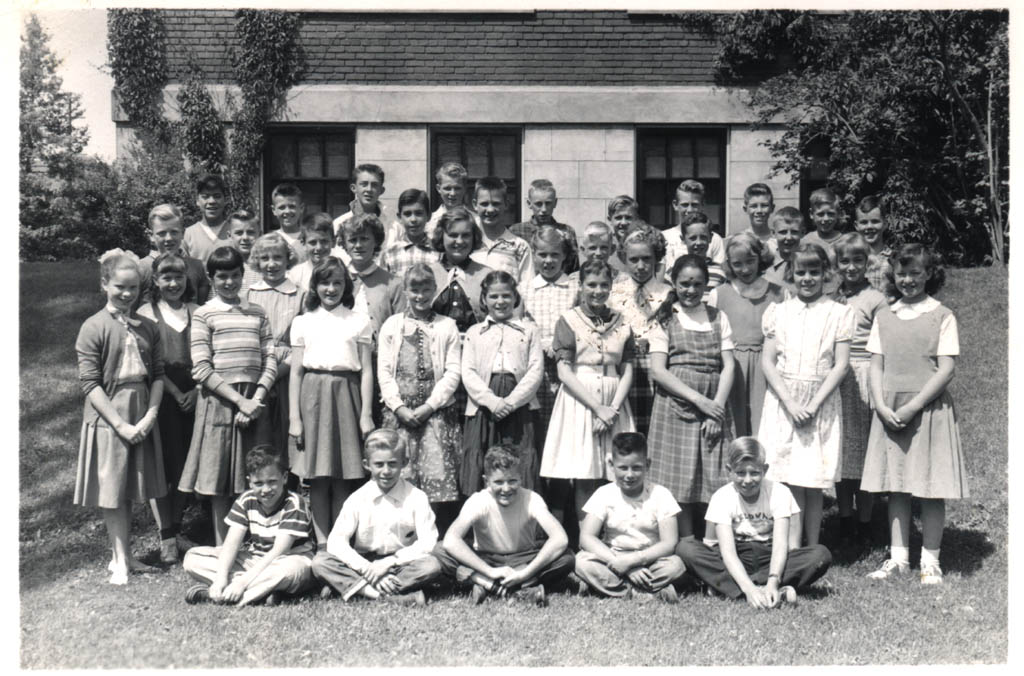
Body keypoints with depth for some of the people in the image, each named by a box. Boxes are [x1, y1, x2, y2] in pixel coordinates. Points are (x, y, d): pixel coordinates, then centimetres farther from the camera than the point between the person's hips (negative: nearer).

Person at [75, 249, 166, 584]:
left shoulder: (148, 328, 5)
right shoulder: (94, 328, -9)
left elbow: (158, 375, 5)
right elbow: (90, 384, -12)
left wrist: (149, 416, -8)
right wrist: (121, 424, -15)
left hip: (141, 417, 5)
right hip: (107, 418, -4)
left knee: (129, 491, 13)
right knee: (112, 492, 3)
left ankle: (124, 556, 25)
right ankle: (120, 559, 12)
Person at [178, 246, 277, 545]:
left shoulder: (257, 313, 13)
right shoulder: (203, 315, 2)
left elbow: (271, 359, 6)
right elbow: (202, 369, -6)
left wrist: (256, 398, -9)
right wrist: (239, 400, -13)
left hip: (254, 400, 3)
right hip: (219, 401, -3)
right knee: (220, 481, 2)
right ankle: (223, 548, 12)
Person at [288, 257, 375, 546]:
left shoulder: (359, 321, 9)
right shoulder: (303, 322, 10)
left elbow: (366, 370, 6)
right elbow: (295, 372, 8)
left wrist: (366, 414, -1)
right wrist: (294, 417, 1)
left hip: (346, 394, 0)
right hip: (313, 395, 0)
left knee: (343, 478, 1)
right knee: (317, 478, 1)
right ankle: (322, 541, 9)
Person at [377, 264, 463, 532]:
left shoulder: (447, 326, 8)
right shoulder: (392, 324, 12)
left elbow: (453, 371, 1)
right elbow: (384, 371, 6)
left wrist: (429, 406, -8)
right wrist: (399, 407, -5)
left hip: (437, 412, -1)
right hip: (400, 413, 1)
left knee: (439, 477, -6)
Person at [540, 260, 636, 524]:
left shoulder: (621, 323, 12)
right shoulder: (568, 320, 1)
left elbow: (627, 371, 8)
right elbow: (564, 372, -6)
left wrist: (613, 408, -8)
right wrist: (597, 407, -13)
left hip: (614, 404, 3)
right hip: (578, 400, -3)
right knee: (583, 480, -5)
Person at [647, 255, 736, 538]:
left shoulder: (719, 318, 15)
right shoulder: (665, 319, 7)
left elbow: (728, 366, 7)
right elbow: (658, 371, -3)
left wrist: (717, 407, -8)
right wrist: (698, 400, -12)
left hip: (714, 408, 2)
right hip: (675, 407, -2)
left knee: (717, 484, -3)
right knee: (680, 486, -3)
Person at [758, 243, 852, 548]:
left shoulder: (839, 313, 4)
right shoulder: (777, 311, 8)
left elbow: (841, 365, -1)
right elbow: (767, 361, 2)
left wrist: (813, 405, -11)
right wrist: (791, 403, -10)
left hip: (821, 403, -1)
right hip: (783, 402, 1)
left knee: (813, 484, 2)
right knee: (790, 481, -4)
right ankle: (792, 551, -3)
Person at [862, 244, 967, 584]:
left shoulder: (942, 316, -1)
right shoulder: (884, 317, 10)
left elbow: (946, 368, -8)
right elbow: (876, 365, 7)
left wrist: (913, 406, -15)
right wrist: (882, 406, -8)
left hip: (929, 409, -3)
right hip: (889, 412, 3)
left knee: (931, 489, 1)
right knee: (895, 487, 7)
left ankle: (930, 561, 11)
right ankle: (898, 557, 15)